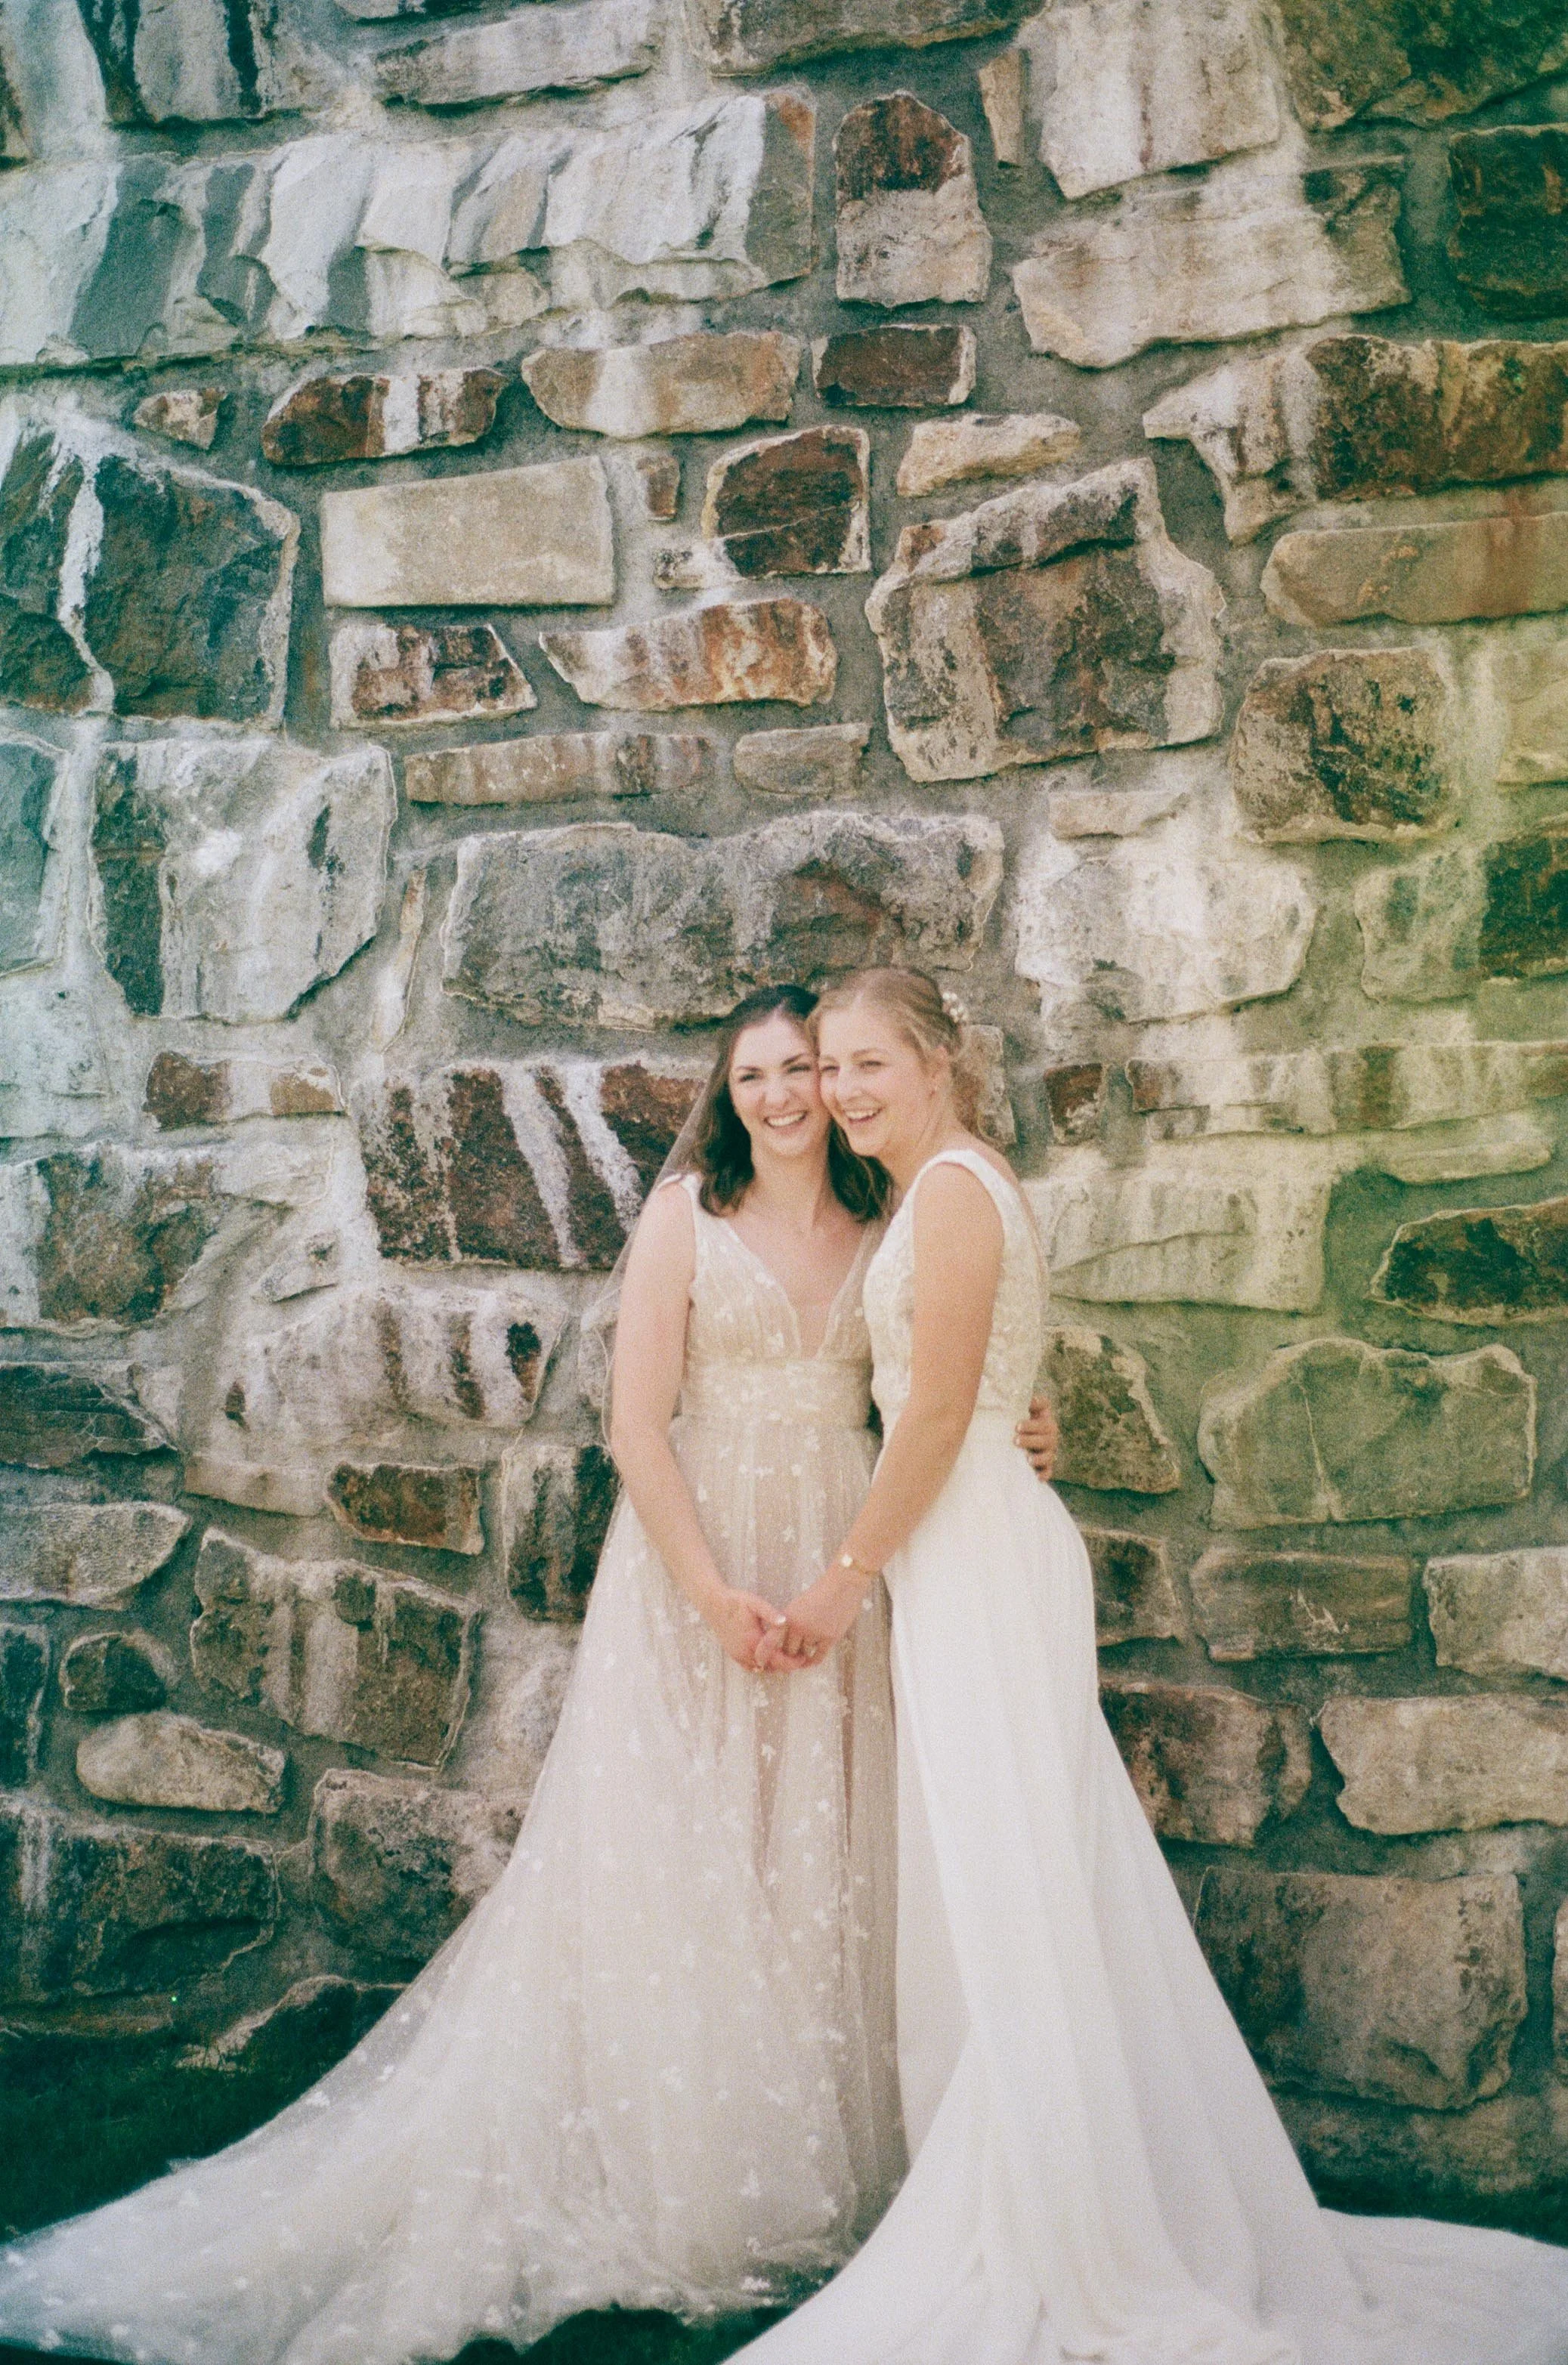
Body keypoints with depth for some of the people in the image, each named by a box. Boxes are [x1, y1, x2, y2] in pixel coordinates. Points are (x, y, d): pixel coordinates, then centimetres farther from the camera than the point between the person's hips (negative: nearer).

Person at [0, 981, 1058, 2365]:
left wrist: (1011, 1437, -7)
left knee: (826, 1863, 7)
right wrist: (714, 1591, -14)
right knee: (676, 1862, 1)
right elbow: (637, 1425, -9)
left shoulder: (890, 1229, 7)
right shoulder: (688, 1212, -4)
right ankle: (676, 2182, 15)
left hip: (844, 1563, 3)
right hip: (694, 1549, -3)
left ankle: (821, 2173, 22)